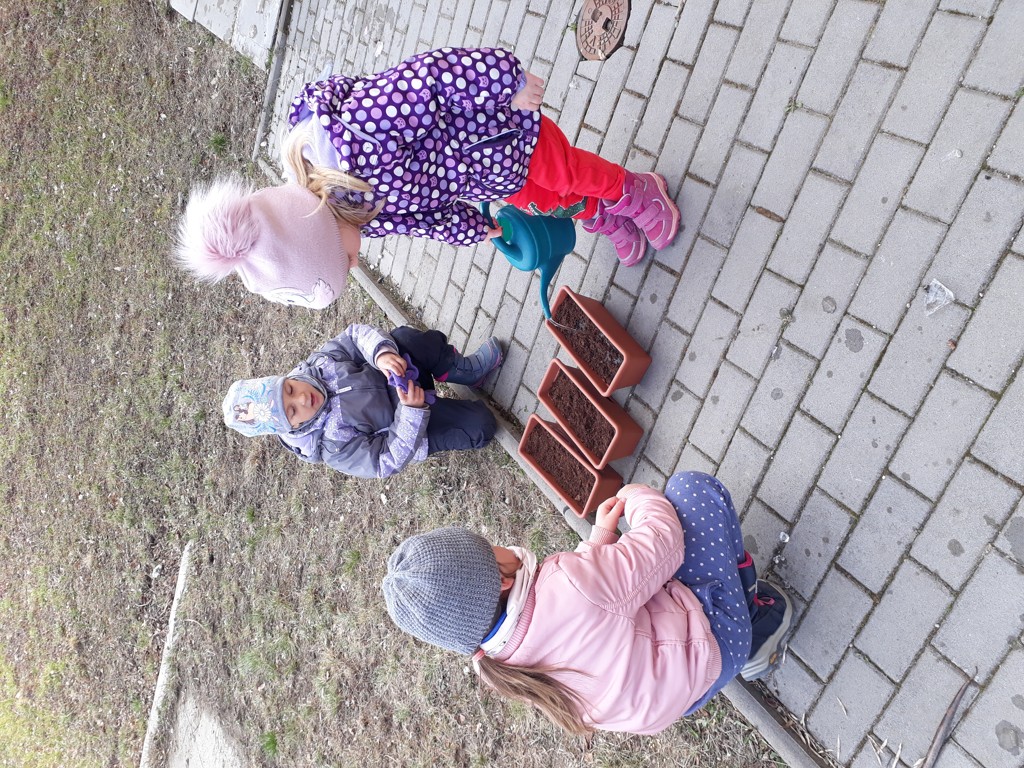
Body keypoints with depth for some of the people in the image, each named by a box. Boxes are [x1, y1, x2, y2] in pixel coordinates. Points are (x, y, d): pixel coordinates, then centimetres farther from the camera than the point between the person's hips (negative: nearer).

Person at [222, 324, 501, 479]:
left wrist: (382, 353, -32)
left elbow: (355, 335, -10)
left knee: (404, 337, -26)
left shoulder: (314, 366, -16)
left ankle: (467, 369, -2)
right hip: (410, 430, -5)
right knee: (480, 426, -24)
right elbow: (388, 462, -26)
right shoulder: (332, 446, -29)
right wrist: (412, 411, -38)